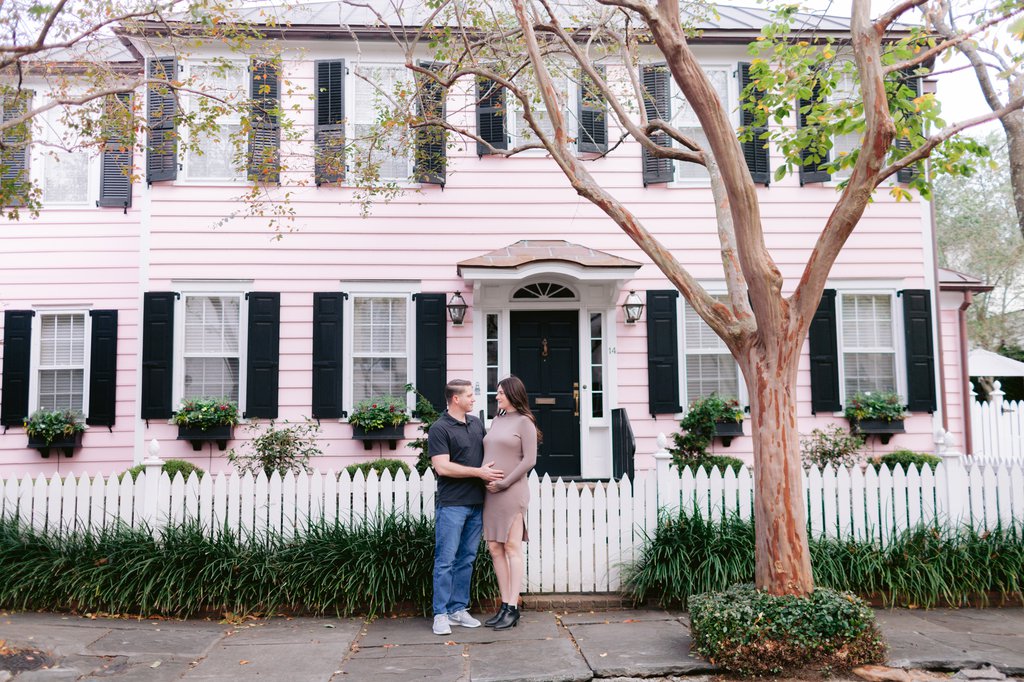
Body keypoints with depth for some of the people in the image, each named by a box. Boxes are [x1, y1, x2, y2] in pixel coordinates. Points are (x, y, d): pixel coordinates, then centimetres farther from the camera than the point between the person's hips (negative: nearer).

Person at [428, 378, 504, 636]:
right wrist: (479, 472, -15)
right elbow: (442, 467, -16)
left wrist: (493, 473, 6)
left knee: (466, 559, 11)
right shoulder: (439, 429, -9)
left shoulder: (477, 423, 13)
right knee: (446, 560, -2)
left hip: (476, 503, 7)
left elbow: (487, 452, 25)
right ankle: (440, 614, 5)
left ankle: (458, 609, 19)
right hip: (451, 504, -7)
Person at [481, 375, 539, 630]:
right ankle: (505, 605, 12)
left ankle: (513, 608, -1)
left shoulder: (524, 422, -3)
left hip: (511, 492, -7)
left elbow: (529, 460, -9)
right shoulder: (496, 421, 18)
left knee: (512, 548, -4)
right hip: (490, 493, 7)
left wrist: (504, 483, -13)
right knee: (495, 549, 6)